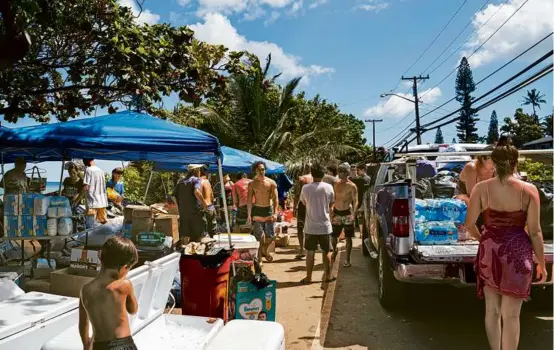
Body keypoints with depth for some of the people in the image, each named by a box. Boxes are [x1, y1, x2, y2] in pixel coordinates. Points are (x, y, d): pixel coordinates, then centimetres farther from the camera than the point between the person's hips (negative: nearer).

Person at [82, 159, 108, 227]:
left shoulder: (88, 170, -7)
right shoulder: (101, 171, 10)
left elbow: (86, 187, -13)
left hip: (92, 202, -6)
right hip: (102, 202, 6)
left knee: (90, 226, -4)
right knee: (103, 223, 11)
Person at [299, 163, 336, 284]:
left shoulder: (305, 188, -8)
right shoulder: (328, 187, -8)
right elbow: (331, 205, 2)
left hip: (310, 226, 0)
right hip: (325, 226, 0)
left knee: (310, 252, 9)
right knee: (326, 252, 13)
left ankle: (308, 277, 15)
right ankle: (327, 276, 22)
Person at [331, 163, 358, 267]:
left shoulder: (352, 186, -9)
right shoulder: (336, 184, 6)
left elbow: (355, 201, -11)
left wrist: (353, 214, -23)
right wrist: (332, 212, 11)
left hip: (347, 213, -4)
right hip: (337, 213, 4)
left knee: (348, 238, 3)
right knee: (333, 236, 9)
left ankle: (347, 260, 13)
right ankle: (335, 250, 39)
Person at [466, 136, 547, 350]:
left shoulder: (481, 188, -6)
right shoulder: (529, 190, -8)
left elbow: (469, 224, -4)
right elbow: (535, 232, -6)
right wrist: (541, 263, 6)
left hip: (489, 252, 1)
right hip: (517, 253, -1)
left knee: (492, 310, 17)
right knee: (511, 314, 8)